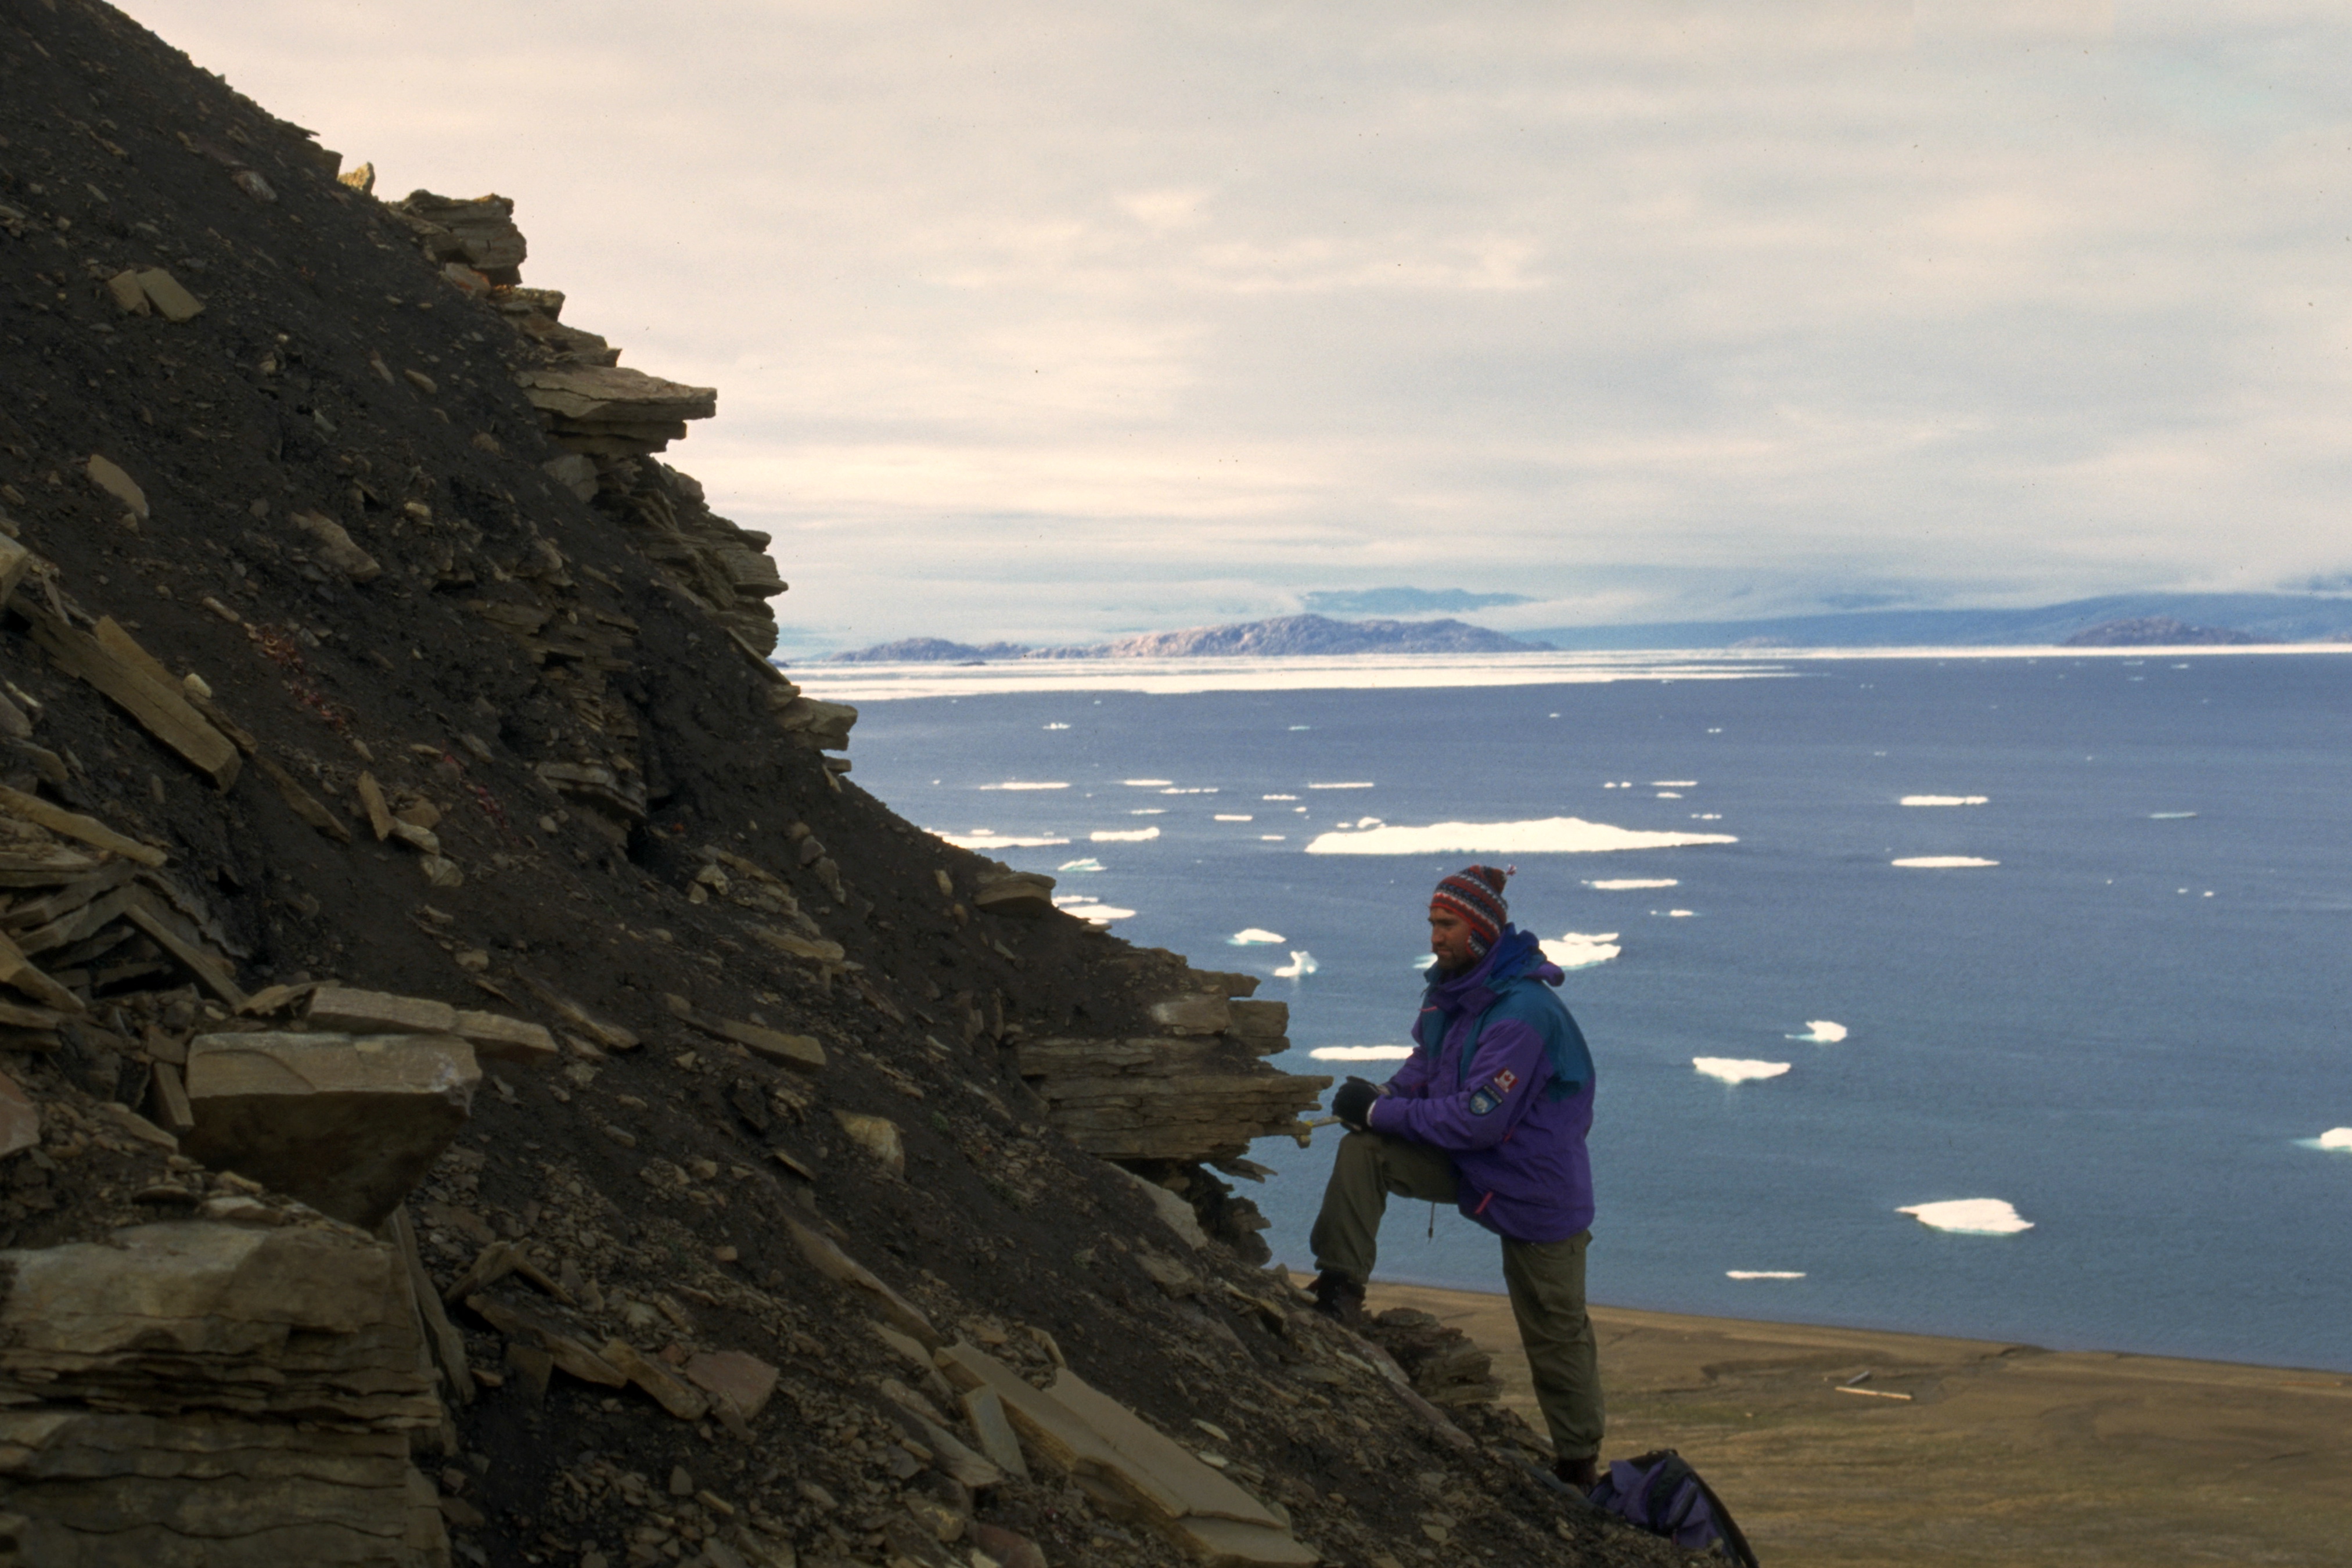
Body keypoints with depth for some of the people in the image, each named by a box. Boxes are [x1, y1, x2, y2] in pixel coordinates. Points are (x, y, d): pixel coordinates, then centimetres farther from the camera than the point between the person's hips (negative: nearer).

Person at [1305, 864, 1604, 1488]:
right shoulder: (1451, 991, -2)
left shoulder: (1521, 1014, -30)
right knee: (1362, 1152, -13)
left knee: (1555, 1333, 5)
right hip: (1467, 1166, 7)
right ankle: (1339, 1292, -8)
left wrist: (1382, 1112, -25)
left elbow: (1478, 1119, -31)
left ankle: (1579, 1464, 21)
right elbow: (1426, 1066, 12)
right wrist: (1385, 1096, -10)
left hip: (1536, 1189, -7)